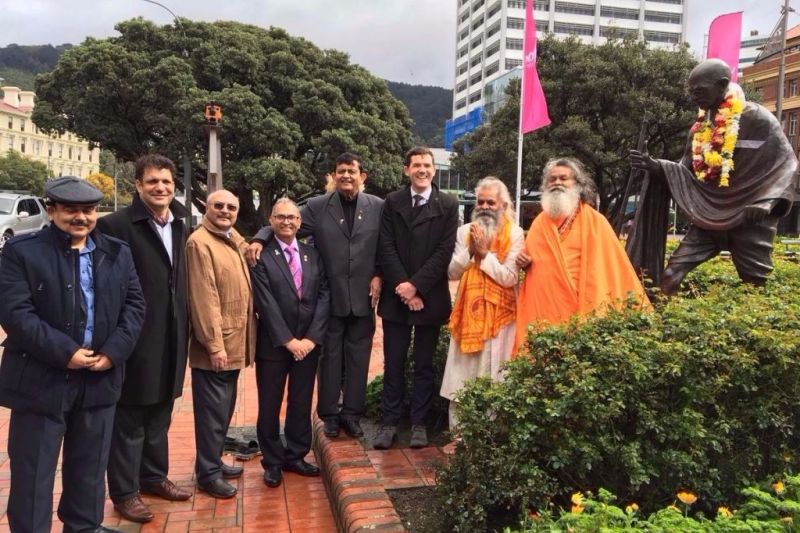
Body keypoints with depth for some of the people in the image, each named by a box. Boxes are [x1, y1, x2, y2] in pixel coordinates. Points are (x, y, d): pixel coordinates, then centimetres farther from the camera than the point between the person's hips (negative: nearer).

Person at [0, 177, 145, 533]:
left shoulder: (117, 253, 7)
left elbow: (134, 304, 4)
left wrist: (113, 351, -10)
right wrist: (65, 352, -19)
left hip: (99, 377, 4)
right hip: (41, 379, -4)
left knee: (90, 466, 17)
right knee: (32, 473, 7)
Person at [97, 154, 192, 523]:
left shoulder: (180, 227, 10)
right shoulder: (116, 225, -13)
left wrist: (184, 331, 11)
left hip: (171, 340, 7)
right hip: (136, 340, -7)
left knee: (159, 417, 20)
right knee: (129, 421, 7)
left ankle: (154, 476, 37)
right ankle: (125, 492, 22)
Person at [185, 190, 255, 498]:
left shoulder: (235, 240, 13)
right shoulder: (199, 242, -15)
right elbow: (204, 298, -20)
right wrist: (214, 345, -22)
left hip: (235, 342, 9)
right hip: (215, 346, -9)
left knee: (225, 408, 18)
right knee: (213, 411, 1)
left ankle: (213, 462, 32)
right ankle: (207, 474, 14)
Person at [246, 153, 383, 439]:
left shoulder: (378, 207, 2)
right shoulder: (317, 207, -1)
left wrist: (378, 275, -5)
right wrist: (260, 239, -23)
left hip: (363, 296, 1)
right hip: (330, 296, -1)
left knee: (358, 357, 10)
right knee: (330, 356, 10)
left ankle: (351, 413, 23)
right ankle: (329, 414, 23)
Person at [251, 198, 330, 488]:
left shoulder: (312, 254, 7)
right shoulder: (261, 256, -7)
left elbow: (324, 296, 1)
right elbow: (265, 303, -12)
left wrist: (312, 337, -8)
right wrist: (288, 340, -15)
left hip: (308, 342, 4)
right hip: (273, 344, -3)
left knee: (302, 403, 13)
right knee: (270, 406, 8)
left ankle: (296, 456, 29)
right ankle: (272, 462, 24)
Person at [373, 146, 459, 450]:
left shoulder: (448, 205, 2)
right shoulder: (392, 202, 6)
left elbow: (445, 251, -5)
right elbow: (386, 248, 0)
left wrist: (416, 285, -12)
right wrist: (402, 287, -10)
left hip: (430, 297, -1)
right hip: (396, 296, 1)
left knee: (424, 365, 8)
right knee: (393, 364, 6)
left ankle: (418, 423, 18)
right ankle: (389, 422, 16)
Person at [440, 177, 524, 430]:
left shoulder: (514, 234, -3)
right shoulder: (464, 231, 8)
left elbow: (510, 278, -11)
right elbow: (452, 272, 3)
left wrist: (485, 253, -13)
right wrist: (471, 250, -10)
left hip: (498, 315, -3)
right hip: (467, 312, 3)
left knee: (492, 379, -1)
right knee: (460, 378, 5)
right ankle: (458, 432, 16)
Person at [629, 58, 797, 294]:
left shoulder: (757, 119, -8)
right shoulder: (700, 127, 9)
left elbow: (785, 163, -6)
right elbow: (687, 171, 10)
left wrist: (764, 203, -19)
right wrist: (655, 166, -8)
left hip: (748, 219, -5)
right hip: (708, 218, 5)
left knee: (756, 284, 4)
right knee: (672, 274, -5)